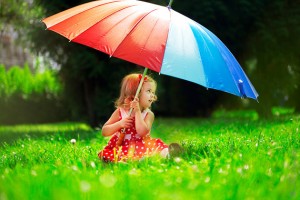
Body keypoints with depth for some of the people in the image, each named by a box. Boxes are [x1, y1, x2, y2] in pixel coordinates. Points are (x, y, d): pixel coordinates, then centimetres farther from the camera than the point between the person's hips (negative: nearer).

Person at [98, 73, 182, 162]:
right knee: (106, 154, -33)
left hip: (141, 146, 0)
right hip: (121, 147, 0)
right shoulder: (120, 111, 3)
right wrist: (120, 124, -16)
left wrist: (137, 111, -17)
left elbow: (142, 132, -19)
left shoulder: (148, 114, 1)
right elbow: (104, 132, 2)